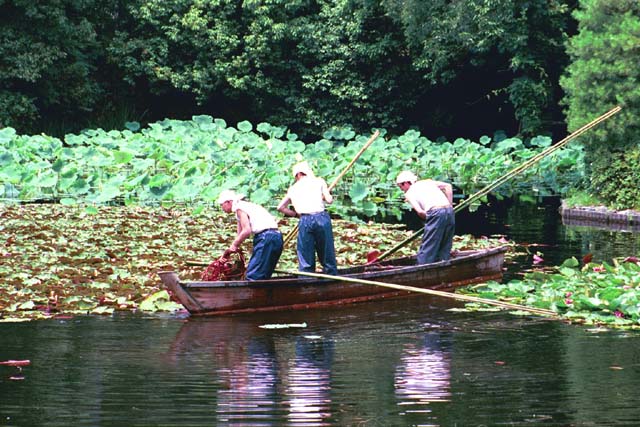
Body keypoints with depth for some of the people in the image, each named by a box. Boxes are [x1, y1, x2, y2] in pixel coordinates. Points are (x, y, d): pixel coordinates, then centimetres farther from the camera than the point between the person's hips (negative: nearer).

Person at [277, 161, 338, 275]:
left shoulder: (293, 189, 20)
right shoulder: (318, 181, 13)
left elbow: (281, 207, 20)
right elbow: (329, 200, 4)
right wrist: (327, 194, 24)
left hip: (304, 221, 1)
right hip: (321, 218, -1)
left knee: (306, 261, 3)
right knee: (327, 257, 4)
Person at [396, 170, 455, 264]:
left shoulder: (409, 193, 10)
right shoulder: (427, 182, 25)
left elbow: (420, 212, -4)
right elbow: (448, 186, 17)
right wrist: (450, 204, 20)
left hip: (435, 212, -6)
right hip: (449, 211, 6)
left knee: (427, 248, 0)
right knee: (445, 248, 13)